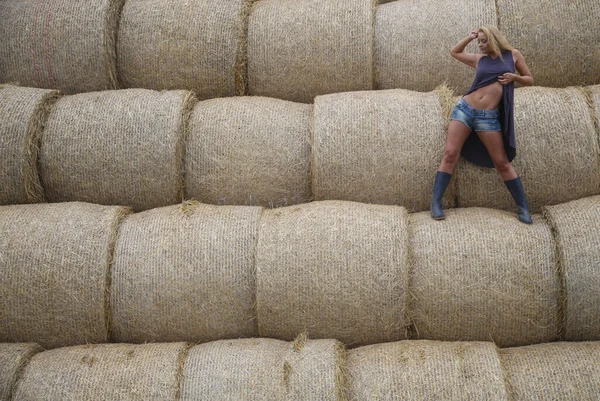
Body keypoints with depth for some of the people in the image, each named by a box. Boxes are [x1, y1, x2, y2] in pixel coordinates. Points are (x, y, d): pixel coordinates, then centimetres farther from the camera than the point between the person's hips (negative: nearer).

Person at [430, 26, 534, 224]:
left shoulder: (512, 55, 7)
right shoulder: (479, 59, 11)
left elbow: (529, 80, 12)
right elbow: (455, 52, 28)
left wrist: (514, 77, -7)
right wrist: (470, 37, 16)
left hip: (489, 117, -2)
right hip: (465, 109, 2)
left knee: (502, 162, -2)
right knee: (450, 154, -9)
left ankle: (523, 207, 7)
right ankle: (436, 202, -7)